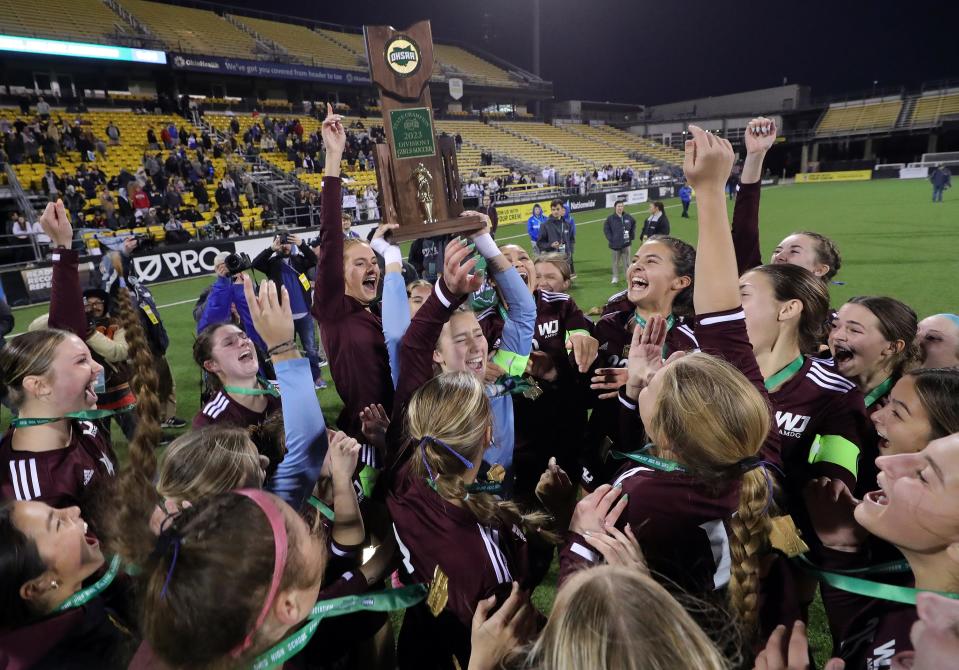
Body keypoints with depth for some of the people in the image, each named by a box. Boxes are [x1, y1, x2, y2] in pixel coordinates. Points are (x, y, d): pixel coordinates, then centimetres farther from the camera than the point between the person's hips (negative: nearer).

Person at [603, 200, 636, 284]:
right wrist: (610, 238, -7)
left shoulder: (628, 217, 4)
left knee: (627, 261, 5)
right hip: (615, 244, -2)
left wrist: (632, 236, 11)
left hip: (627, 243, 2)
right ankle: (615, 277, 17)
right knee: (616, 262, 7)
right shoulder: (610, 218, -7)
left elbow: (633, 225, 20)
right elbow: (606, 229, -1)